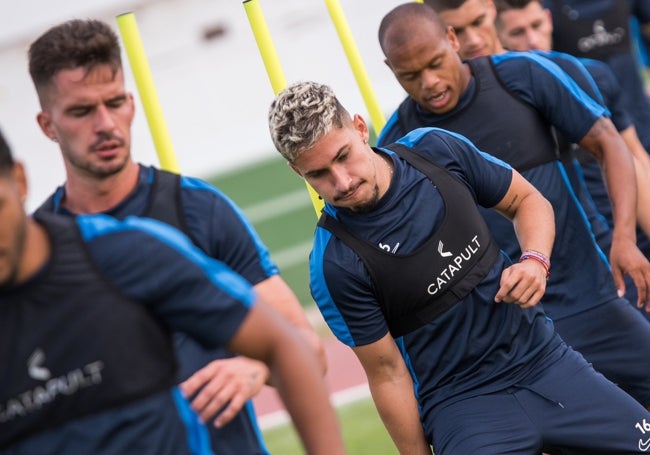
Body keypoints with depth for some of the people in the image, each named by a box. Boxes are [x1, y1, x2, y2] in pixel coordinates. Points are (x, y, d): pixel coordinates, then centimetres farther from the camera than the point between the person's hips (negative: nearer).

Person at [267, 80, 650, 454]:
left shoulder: (436, 149, -7)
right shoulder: (335, 264, -19)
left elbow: (528, 200, 7)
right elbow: (388, 374, -11)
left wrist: (535, 261, -11)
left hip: (543, 357, 4)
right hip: (460, 405, -4)